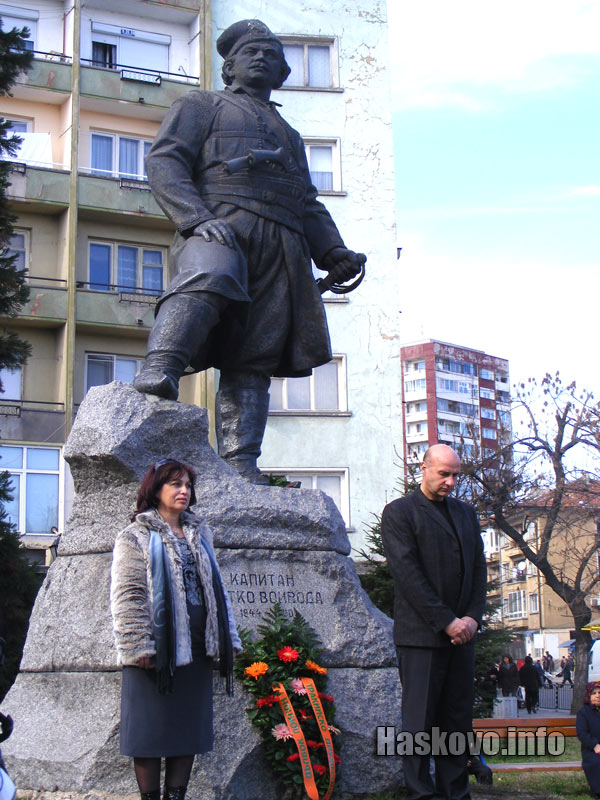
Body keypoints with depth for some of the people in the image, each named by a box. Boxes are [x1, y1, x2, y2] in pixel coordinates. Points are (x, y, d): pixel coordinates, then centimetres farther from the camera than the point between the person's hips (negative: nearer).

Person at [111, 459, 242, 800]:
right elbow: (128, 596, -7)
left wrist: (228, 638, 13)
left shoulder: (199, 535, 18)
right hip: (158, 649, -5)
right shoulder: (136, 537, 0)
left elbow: (216, 588, 19)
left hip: (197, 647, 6)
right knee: (152, 731, 0)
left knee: (190, 730, 7)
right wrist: (139, 645, -15)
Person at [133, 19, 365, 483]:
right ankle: (159, 372, -53)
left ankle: (240, 464, -15)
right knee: (206, 281, -40)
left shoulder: (289, 135, 40)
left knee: (255, 358, -9)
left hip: (282, 246, 5)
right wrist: (197, 217, -13)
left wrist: (335, 253, 14)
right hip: (221, 224, -4)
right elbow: (164, 162, 6)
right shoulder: (203, 106, 23)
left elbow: (309, 204, 34)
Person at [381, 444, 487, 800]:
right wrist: (446, 621, -12)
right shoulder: (399, 512, -1)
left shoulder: (466, 513, 19)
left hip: (461, 633, 6)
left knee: (458, 720, 7)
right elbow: (408, 574, -9)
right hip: (422, 634, -5)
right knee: (421, 720, -3)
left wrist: (473, 617, -1)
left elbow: (479, 568, 15)